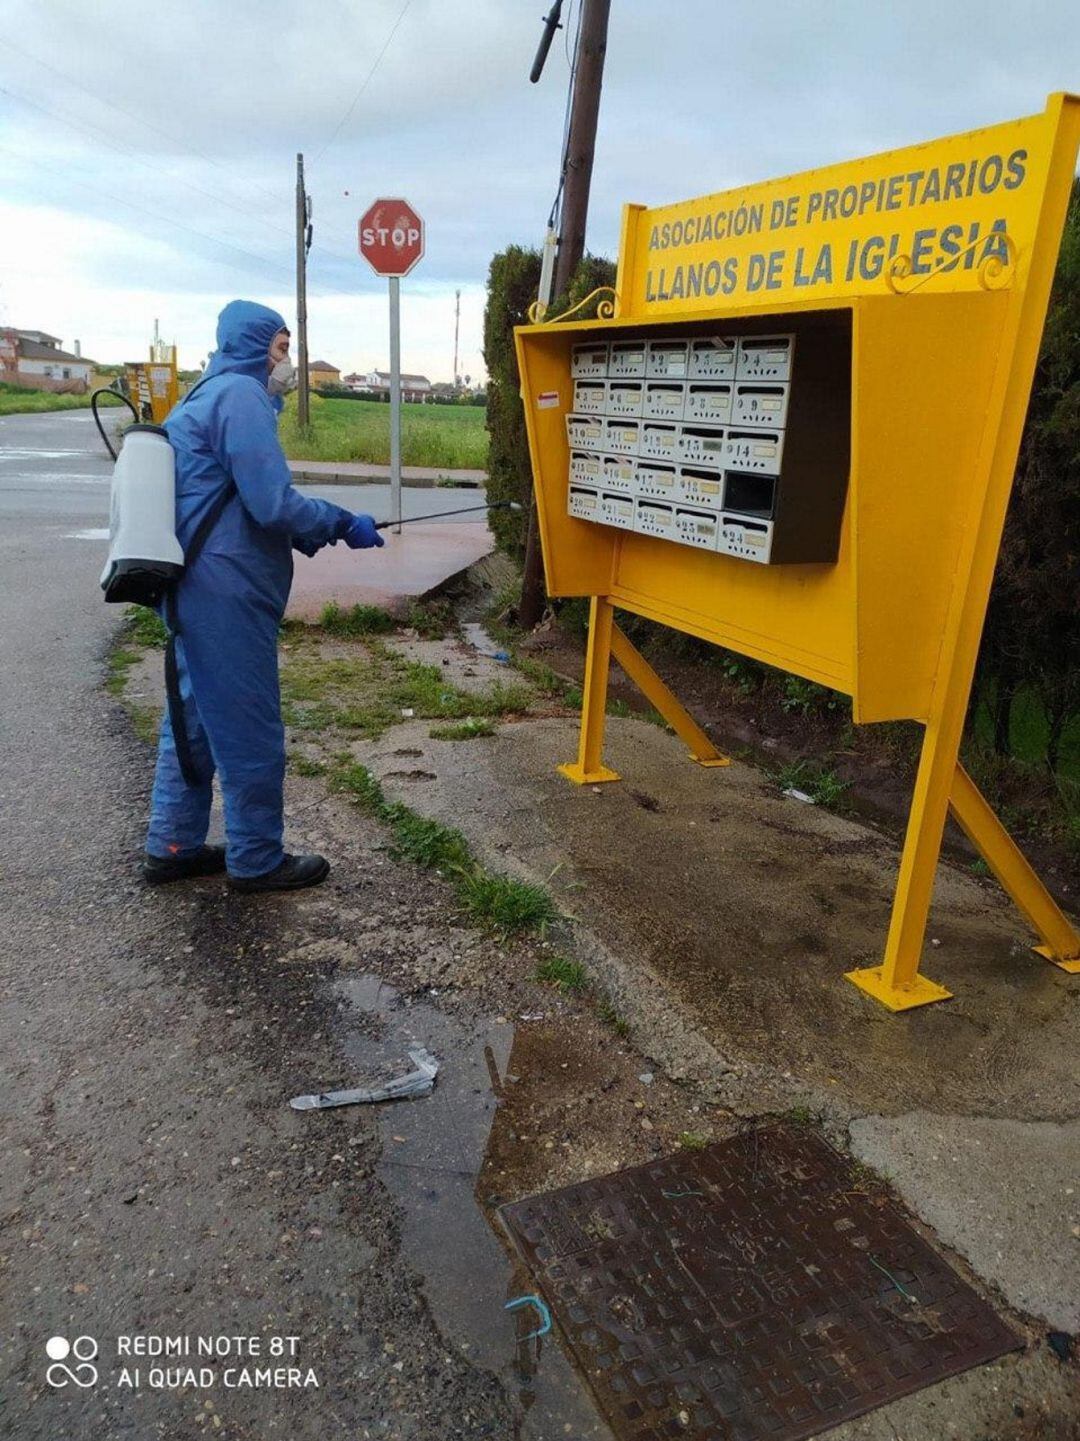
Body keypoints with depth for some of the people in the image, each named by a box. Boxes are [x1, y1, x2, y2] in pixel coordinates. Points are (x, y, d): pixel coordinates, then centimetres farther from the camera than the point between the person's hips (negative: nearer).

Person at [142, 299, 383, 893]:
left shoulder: (202, 397, 19)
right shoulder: (240, 396, -12)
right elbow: (273, 503, -20)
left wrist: (310, 531, 13)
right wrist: (344, 525, -7)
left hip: (194, 592, 10)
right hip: (227, 596, -10)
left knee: (193, 720, 17)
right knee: (250, 733, 0)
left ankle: (171, 848, 27)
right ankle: (257, 861, 13)